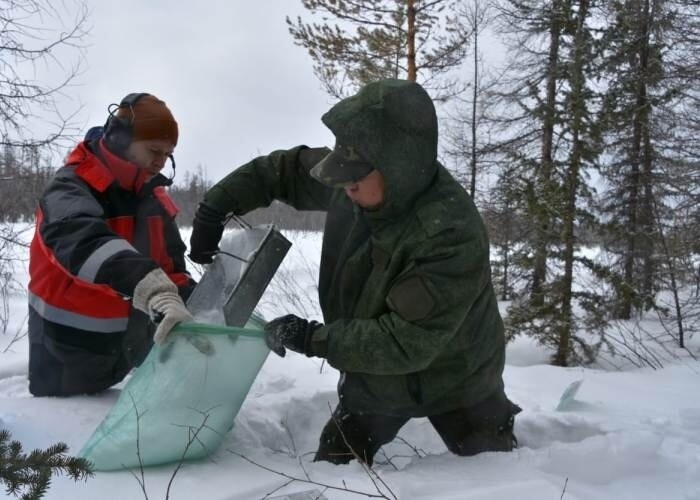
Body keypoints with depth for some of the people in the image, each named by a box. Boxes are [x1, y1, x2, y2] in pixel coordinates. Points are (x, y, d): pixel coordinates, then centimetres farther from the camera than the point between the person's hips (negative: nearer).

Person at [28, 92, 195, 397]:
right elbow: (83, 241, -42)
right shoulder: (73, 187, -20)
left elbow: (171, 264, 9)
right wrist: (153, 289, -59)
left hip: (132, 340, 6)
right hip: (70, 343, -6)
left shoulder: (153, 197, 3)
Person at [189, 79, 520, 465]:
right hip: (376, 369, 5)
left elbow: (405, 342, -36)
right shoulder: (356, 187, -18)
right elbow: (282, 170, 1)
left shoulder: (452, 236, -39)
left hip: (453, 382, -5)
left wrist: (312, 338, -31)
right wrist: (215, 207, -7)